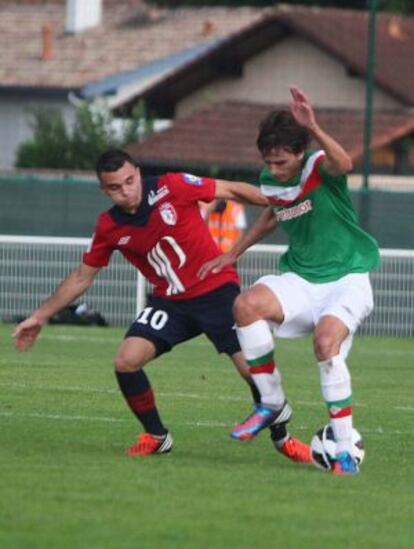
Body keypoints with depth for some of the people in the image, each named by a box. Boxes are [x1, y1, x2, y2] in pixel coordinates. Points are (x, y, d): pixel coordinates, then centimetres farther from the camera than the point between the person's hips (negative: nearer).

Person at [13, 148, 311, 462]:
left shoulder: (173, 188, -17)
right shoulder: (110, 227, -5)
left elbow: (232, 190, -9)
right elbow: (82, 277, 8)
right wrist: (41, 316, 9)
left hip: (217, 291, -4)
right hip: (171, 301, 4)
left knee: (252, 368, -14)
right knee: (126, 362, -14)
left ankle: (282, 438, 11)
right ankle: (156, 436, 8)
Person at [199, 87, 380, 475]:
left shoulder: (319, 167, -18)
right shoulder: (269, 180, 1)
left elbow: (344, 164, -44)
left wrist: (313, 129, -61)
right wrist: (235, 253, 24)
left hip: (346, 278, -6)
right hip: (301, 278, 6)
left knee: (327, 341, -32)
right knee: (247, 304, -23)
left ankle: (345, 451, -21)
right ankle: (272, 403, -6)